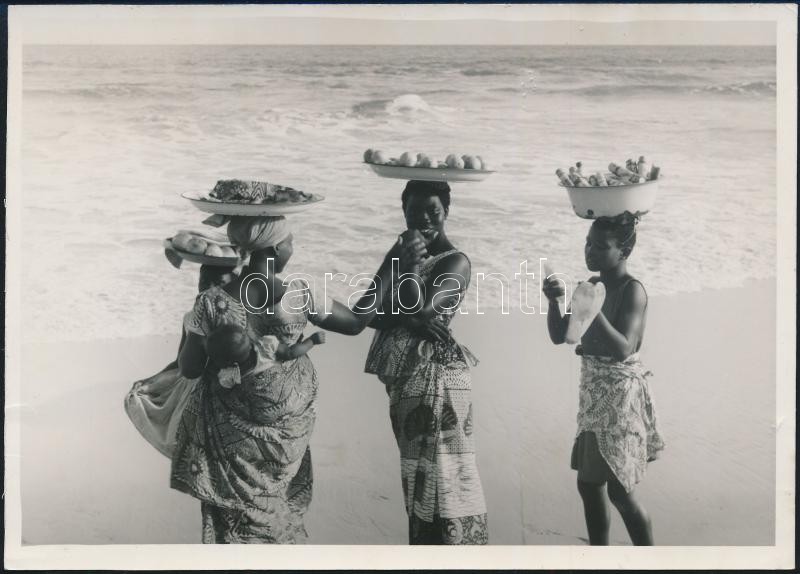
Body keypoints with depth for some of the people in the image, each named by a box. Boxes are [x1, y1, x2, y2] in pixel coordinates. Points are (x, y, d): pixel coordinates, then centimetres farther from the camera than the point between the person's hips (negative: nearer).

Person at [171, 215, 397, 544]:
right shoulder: (299, 296, -20)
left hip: (233, 430, 0)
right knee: (276, 514, 24)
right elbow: (357, 322, -5)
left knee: (239, 519, 19)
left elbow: (190, 369, -10)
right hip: (289, 426, 1)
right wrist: (392, 263, 2)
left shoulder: (212, 304, -20)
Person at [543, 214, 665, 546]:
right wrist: (554, 301, -10)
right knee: (588, 483, 14)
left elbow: (624, 349, -25)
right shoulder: (592, 285, 6)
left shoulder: (632, 290, -16)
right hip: (594, 394, 8)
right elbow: (559, 336, 7)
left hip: (621, 394, -8)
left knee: (619, 491, -2)